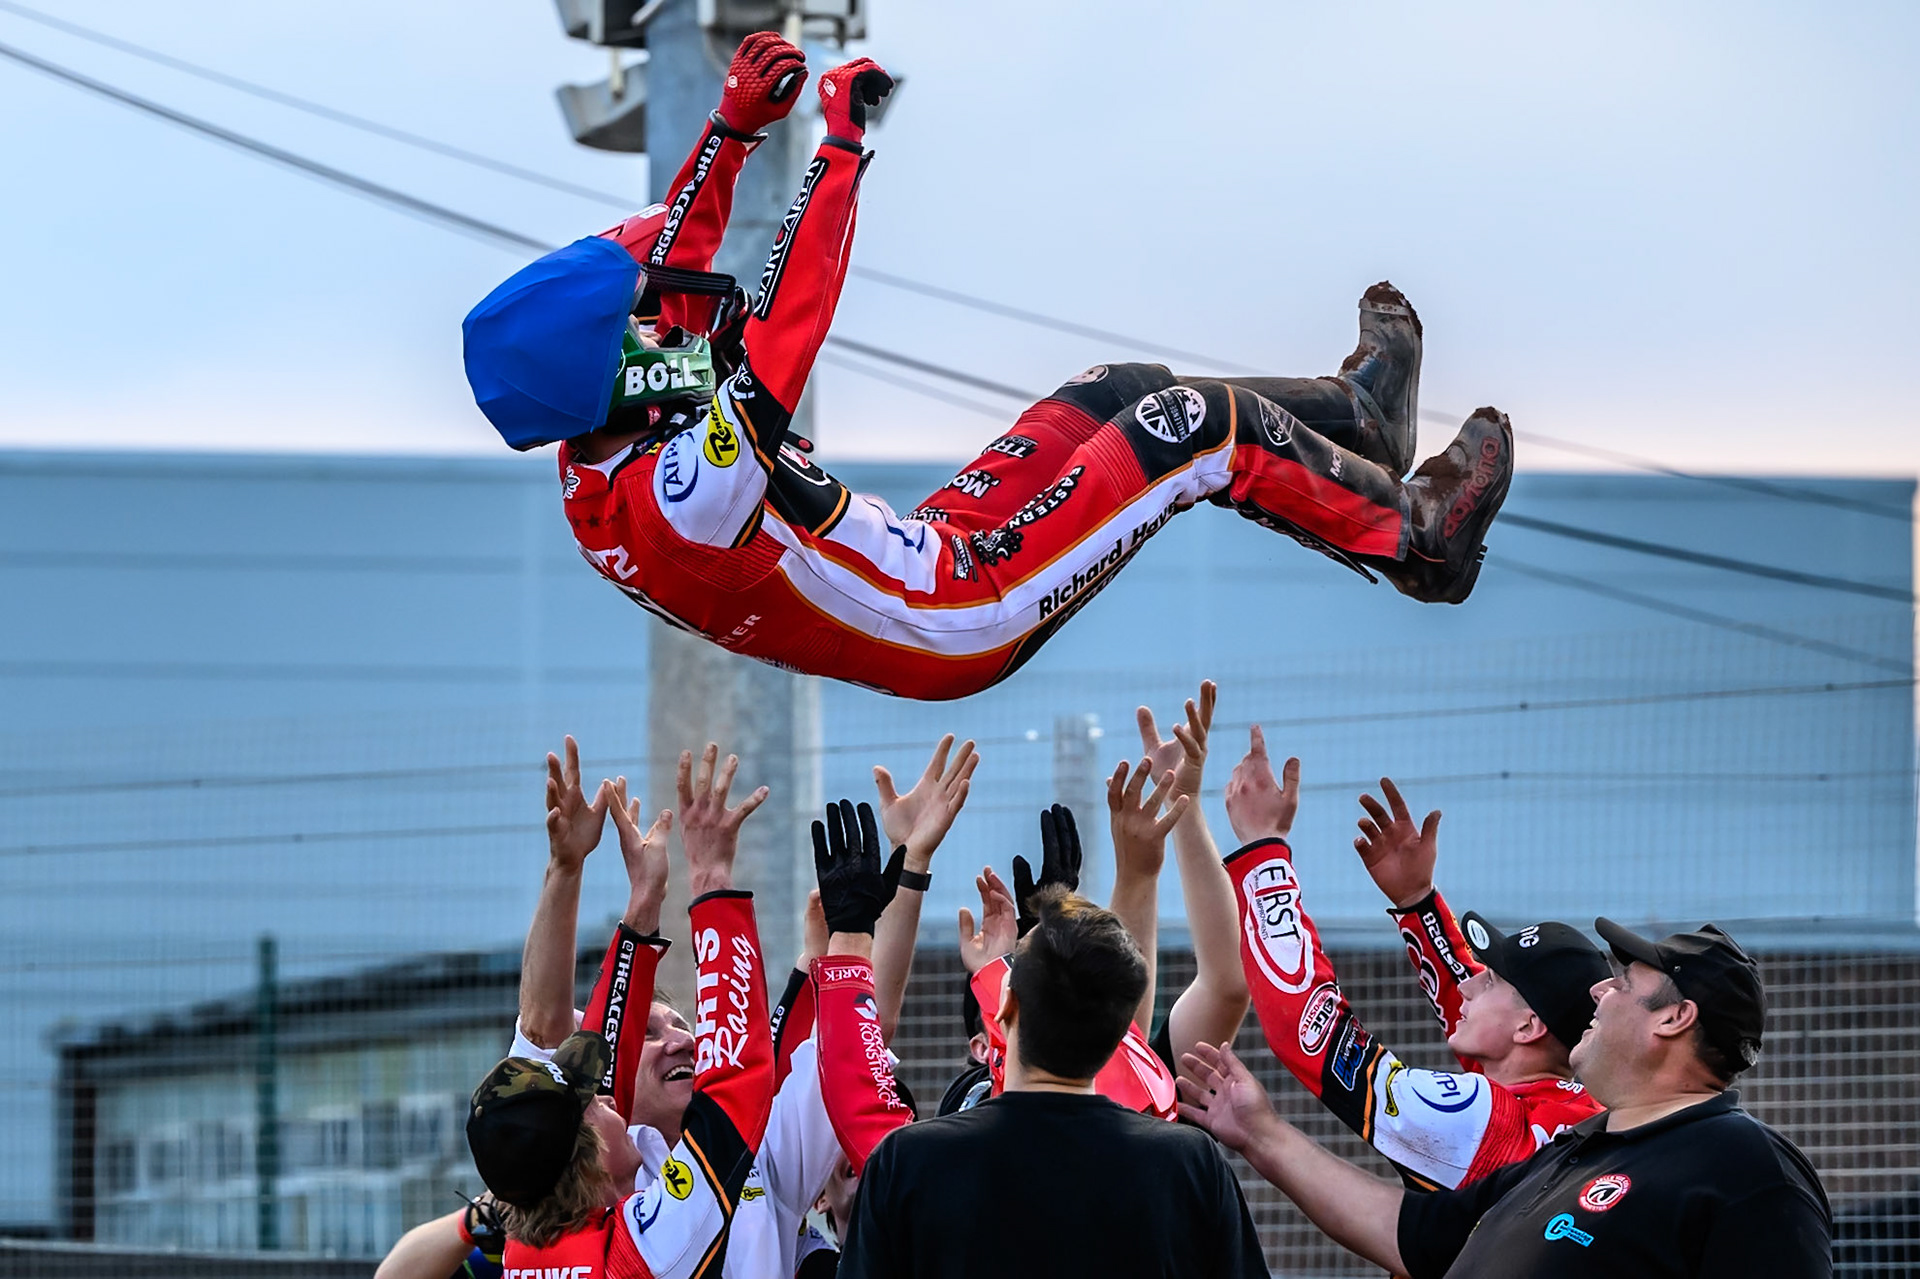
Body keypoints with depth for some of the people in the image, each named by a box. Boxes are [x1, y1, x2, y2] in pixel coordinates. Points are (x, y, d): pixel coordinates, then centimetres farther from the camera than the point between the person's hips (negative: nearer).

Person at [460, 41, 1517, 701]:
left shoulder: (590, 474, -6)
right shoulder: (686, 482, -34)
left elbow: (661, 260, 7)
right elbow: (789, 321, -37)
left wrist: (733, 125, 1)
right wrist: (841, 144, -31)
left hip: (927, 556, 10)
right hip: (967, 624, -10)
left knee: (1116, 394, 20)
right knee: (1202, 425, -3)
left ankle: (1351, 415, 40)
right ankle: (1411, 535, 17)